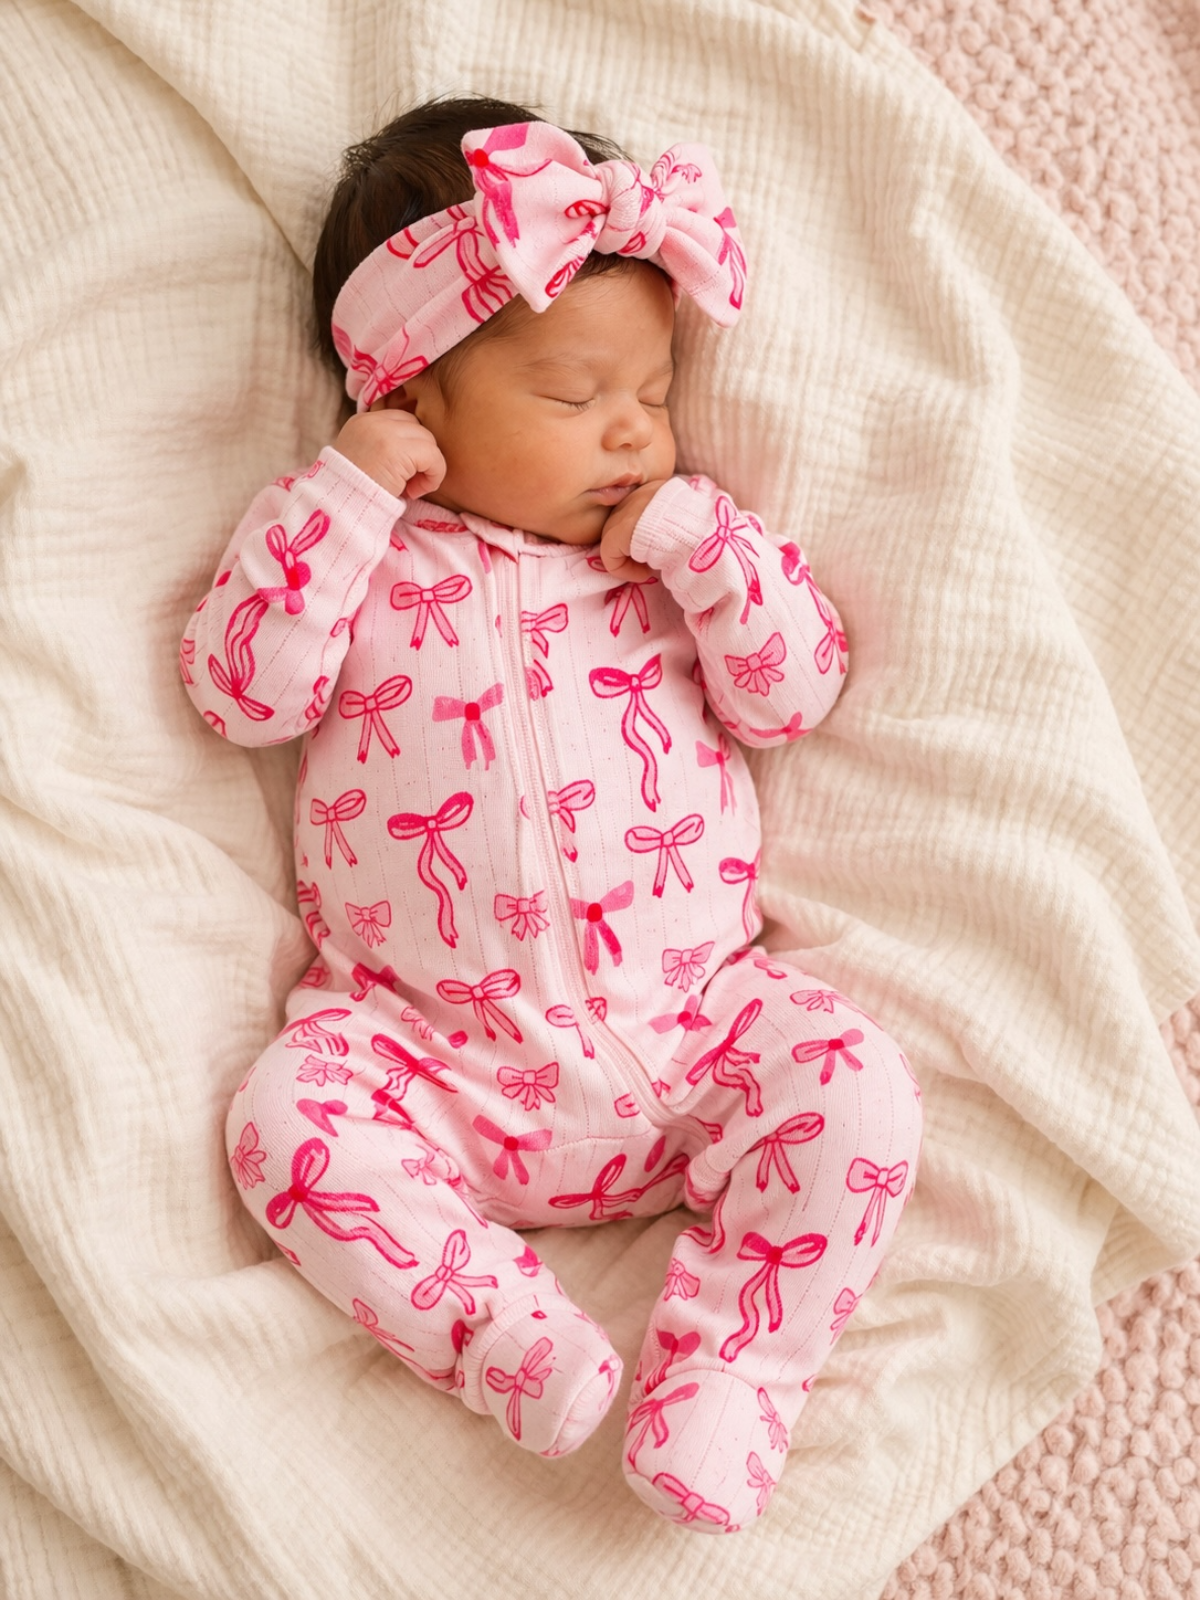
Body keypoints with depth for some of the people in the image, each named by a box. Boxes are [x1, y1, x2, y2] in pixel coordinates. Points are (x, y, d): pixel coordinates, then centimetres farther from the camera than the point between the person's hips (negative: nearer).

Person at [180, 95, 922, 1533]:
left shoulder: (682, 553, 12)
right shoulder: (370, 558, 7)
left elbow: (796, 692, 4)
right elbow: (240, 687, -5)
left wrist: (697, 533, -6)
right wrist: (340, 500, -9)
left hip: (687, 1019, 2)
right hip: (427, 1047, -1)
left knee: (855, 1085, -19)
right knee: (289, 1115, -24)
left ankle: (730, 1371, -12)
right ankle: (498, 1330, -19)